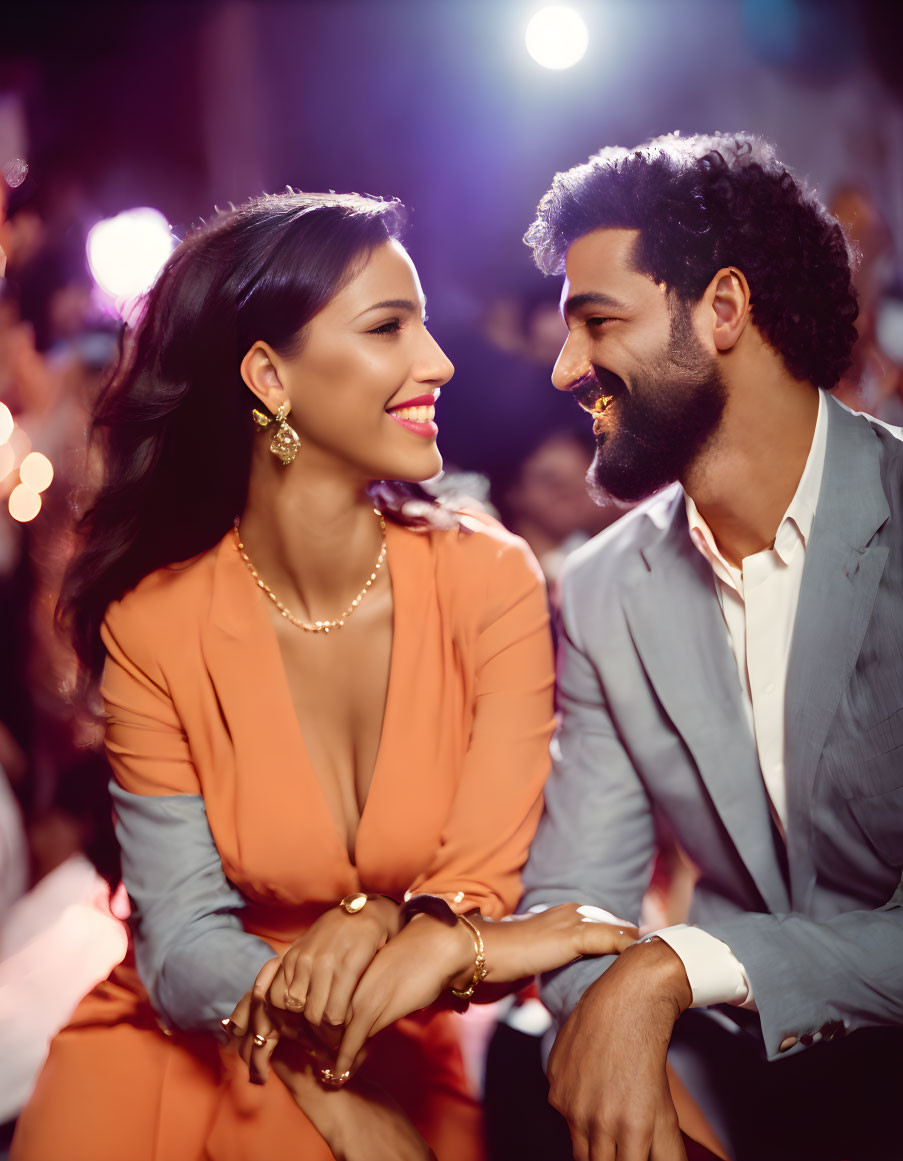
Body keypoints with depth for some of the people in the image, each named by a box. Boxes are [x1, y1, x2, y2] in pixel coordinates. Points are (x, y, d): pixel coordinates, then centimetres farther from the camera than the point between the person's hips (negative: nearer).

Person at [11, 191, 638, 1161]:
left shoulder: (490, 580, -10)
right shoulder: (152, 624, -10)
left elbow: (486, 890, -11)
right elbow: (181, 950, -12)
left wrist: (380, 924, -34)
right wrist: (460, 940, -25)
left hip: (396, 1078, 1)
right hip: (172, 1069, 0)